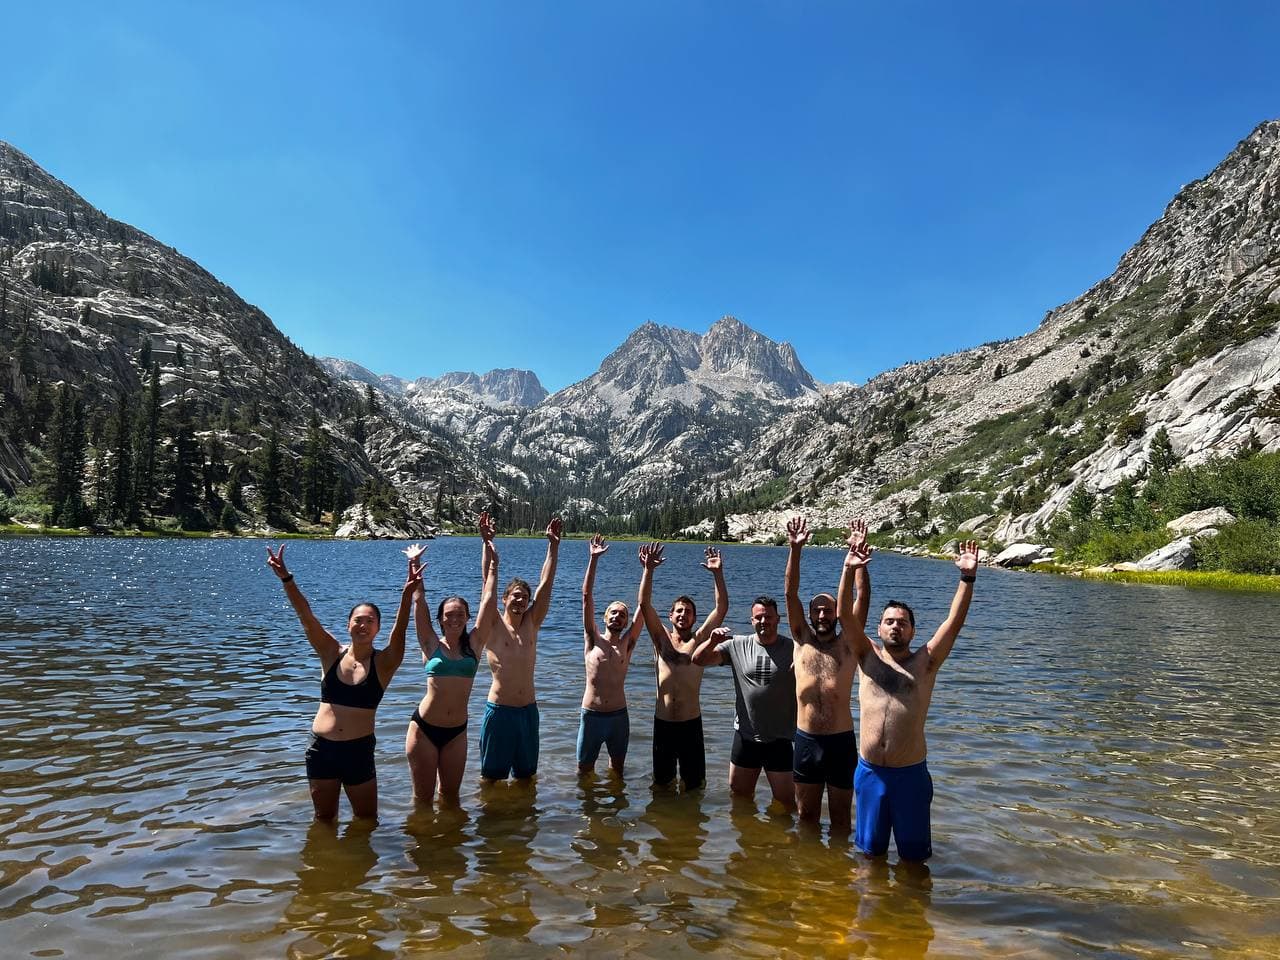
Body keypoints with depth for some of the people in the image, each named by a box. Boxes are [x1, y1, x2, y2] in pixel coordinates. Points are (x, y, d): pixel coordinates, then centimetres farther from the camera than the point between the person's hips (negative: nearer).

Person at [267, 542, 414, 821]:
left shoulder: (383, 663, -6)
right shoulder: (332, 654, -1)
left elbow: (399, 631, -24)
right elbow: (305, 616, -10)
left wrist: (408, 594, -41)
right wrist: (285, 578, -22)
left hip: (359, 750, -2)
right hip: (321, 747, 2)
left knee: (366, 820, 13)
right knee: (323, 819, 18)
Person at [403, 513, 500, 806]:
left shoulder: (473, 645, 1)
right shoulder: (432, 646, -2)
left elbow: (488, 595, -1)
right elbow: (418, 600, -3)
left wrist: (487, 545, -1)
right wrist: (414, 564, -2)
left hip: (457, 730, 2)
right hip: (424, 727, -2)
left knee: (451, 795, 15)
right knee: (423, 797, 9)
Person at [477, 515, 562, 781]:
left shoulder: (532, 624, 5)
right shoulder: (494, 625, -4)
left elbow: (545, 583, 2)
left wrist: (553, 544, -1)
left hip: (528, 709, 4)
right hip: (499, 710, -4)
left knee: (525, 774, 15)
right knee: (491, 774, 7)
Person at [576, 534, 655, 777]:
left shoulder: (628, 643, 1)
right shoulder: (593, 640, -2)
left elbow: (644, 604, -5)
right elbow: (587, 597, -9)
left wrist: (647, 569, -11)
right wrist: (593, 559, -15)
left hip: (619, 715, 2)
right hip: (591, 715, -2)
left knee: (617, 769, 16)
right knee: (584, 769, 10)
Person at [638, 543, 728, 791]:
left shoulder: (699, 640, 1)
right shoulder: (661, 638, 3)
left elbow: (722, 608, -8)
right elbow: (644, 605, -8)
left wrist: (718, 573, -17)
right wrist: (648, 570, -19)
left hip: (691, 723, -1)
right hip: (663, 722, 1)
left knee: (693, 784, 10)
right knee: (662, 781, 15)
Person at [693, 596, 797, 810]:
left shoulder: (792, 649, -6)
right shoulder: (738, 646, -1)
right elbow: (699, 660, -5)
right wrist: (711, 642, -24)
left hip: (779, 739, -2)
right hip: (745, 735, 3)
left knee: (785, 800, 7)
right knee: (739, 794, 19)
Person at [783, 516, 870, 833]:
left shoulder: (848, 643, 0)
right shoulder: (802, 640, 3)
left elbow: (863, 598, -10)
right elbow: (790, 593, -5)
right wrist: (795, 549, -16)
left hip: (841, 741, -1)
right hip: (806, 741, 2)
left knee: (840, 816, 12)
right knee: (806, 814, 16)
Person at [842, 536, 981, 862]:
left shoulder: (925, 662, 0)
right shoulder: (869, 657, 3)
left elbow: (954, 622, -10)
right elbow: (846, 614, -8)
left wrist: (967, 578, -21)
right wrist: (849, 571, -22)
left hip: (910, 774, -1)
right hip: (869, 772, 1)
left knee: (914, 853, 14)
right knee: (870, 849, 17)